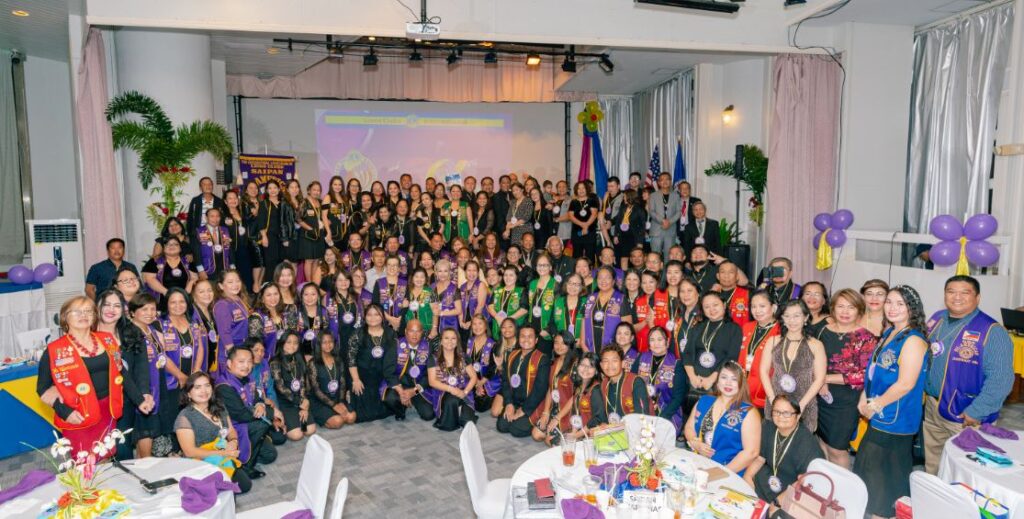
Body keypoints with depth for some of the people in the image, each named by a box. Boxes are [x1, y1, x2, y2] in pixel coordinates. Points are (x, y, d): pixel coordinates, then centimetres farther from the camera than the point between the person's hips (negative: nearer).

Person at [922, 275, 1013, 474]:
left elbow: (1000, 379, -19)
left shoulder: (991, 331, -16)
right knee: (932, 465, 20)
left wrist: (976, 412, -20)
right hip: (932, 407, 6)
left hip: (966, 417, -6)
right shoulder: (936, 320, 4)